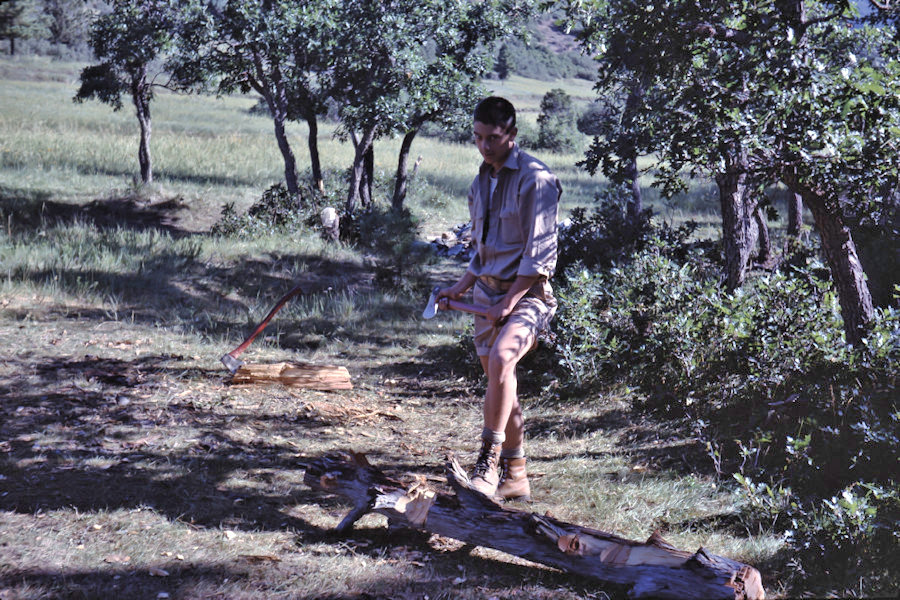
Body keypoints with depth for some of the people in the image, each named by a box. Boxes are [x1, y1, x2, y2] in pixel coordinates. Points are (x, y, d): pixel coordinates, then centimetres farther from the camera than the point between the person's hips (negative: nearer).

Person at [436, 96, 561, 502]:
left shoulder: (535, 179, -11)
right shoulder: (481, 183, 14)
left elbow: (540, 253, -15)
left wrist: (509, 301, -18)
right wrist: (459, 288, 11)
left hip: (527, 293, -8)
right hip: (487, 292, 8)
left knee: (501, 356, -31)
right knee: (499, 380, 9)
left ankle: (489, 462, -27)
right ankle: (514, 476, 18)